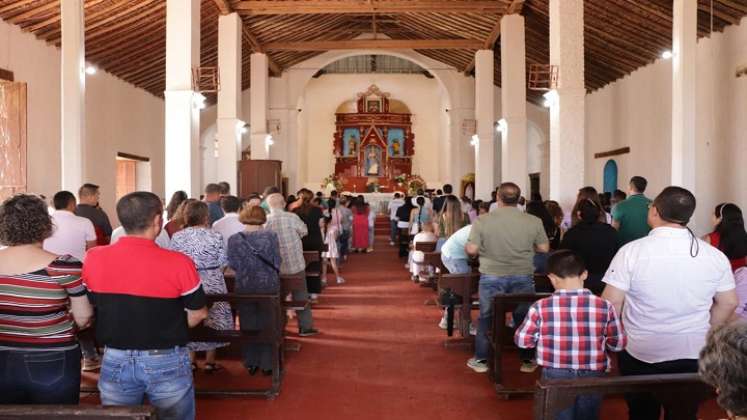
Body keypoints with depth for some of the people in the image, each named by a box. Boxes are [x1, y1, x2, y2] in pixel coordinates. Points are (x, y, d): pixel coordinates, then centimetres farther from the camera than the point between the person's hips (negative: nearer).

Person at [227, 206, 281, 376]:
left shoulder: (234, 239, -5)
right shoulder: (271, 236, -8)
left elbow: (233, 264, -3)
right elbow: (277, 262, -6)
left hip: (244, 287, 1)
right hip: (268, 285, -1)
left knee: (248, 325, 13)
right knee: (267, 324, 9)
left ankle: (251, 363, 19)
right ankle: (267, 363, 13)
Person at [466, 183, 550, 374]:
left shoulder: (482, 221, -10)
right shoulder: (534, 221, -6)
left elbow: (472, 250, -9)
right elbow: (544, 248, 1)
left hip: (491, 277, 0)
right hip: (522, 277, 1)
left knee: (486, 318, 14)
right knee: (524, 318, 15)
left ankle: (481, 360, 22)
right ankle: (527, 360, 24)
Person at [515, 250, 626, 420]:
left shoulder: (541, 307, -14)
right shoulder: (604, 306, -11)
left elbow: (522, 340, -4)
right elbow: (618, 344, -1)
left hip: (555, 377, -1)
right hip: (592, 378, 1)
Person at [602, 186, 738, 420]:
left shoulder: (631, 251, -16)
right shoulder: (715, 255, -5)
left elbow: (611, 303, -14)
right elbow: (728, 303, 4)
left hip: (641, 353, -2)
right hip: (693, 353, 2)